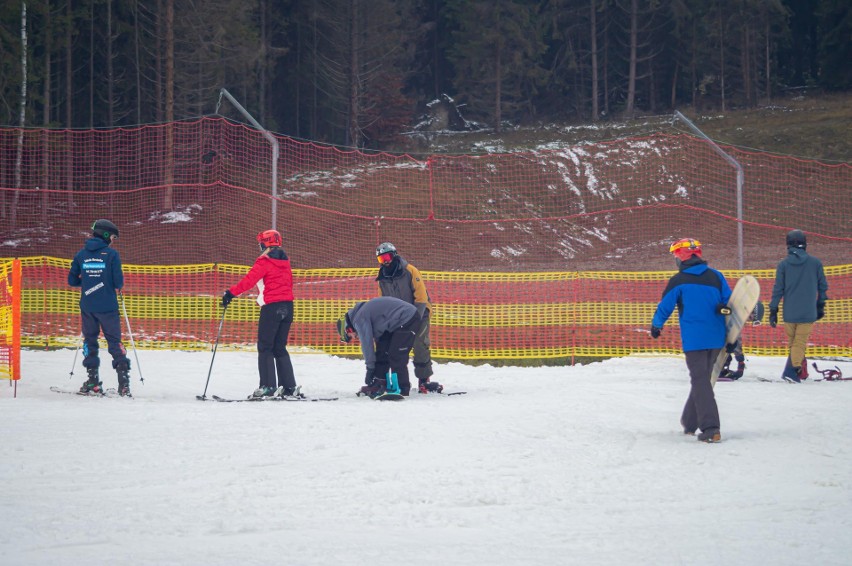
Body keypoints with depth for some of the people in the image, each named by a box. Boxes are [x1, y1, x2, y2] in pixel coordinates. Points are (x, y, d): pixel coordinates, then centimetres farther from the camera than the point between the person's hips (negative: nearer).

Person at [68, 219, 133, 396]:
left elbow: (72, 280, 8)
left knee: (90, 341, 13)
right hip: (108, 307, -3)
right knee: (115, 342, 3)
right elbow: (118, 282, -11)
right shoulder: (111, 254, -7)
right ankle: (124, 383, -4)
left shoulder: (81, 255, 4)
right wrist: (118, 286, 11)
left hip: (87, 307, 3)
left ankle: (93, 383, 8)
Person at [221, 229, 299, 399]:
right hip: (287, 306, 7)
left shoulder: (264, 262, -8)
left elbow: (249, 280, -17)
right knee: (280, 348, 12)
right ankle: (289, 386, 7)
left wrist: (231, 293, -15)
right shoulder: (285, 261, 14)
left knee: (265, 347, -3)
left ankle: (267, 386, -10)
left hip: (271, 307, -7)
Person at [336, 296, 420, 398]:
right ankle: (379, 384, 14)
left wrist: (370, 368, -3)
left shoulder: (359, 318, -11)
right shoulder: (363, 312, 19)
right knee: (382, 351, 12)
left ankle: (402, 389, -7)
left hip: (407, 320, -11)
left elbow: (367, 343, -12)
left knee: (396, 357, -11)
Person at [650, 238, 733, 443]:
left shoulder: (678, 281, -6)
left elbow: (665, 307, 3)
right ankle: (690, 422, 30)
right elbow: (729, 305, 8)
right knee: (702, 378, 19)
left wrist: (656, 326, 23)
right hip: (716, 339, 5)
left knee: (700, 381, -5)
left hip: (694, 339, -5)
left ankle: (711, 428, -17)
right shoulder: (715, 276, 6)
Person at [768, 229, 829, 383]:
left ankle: (798, 368, 16)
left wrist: (773, 311, 4)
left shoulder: (783, 264, -1)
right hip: (808, 312, -1)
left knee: (792, 341, 15)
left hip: (789, 312, 1)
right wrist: (820, 306, 19)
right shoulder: (815, 263, -1)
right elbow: (823, 287, 6)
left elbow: (778, 289, -2)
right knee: (800, 342, -2)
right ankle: (793, 370, -18)